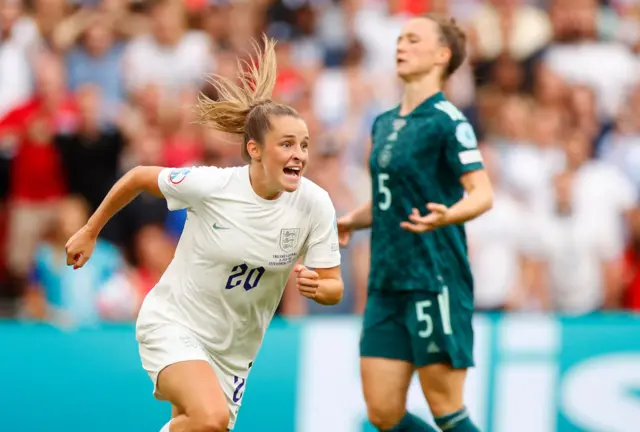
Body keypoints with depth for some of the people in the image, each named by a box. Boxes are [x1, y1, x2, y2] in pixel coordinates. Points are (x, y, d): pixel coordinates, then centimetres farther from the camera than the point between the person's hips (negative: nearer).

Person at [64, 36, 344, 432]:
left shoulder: (314, 204, -13)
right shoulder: (210, 186, -20)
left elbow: (334, 287, -7)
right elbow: (138, 178, -3)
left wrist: (316, 287, -31)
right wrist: (90, 232, 8)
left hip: (234, 350, 5)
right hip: (174, 325, -5)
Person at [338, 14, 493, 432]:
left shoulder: (447, 121, -9)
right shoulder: (384, 123, 15)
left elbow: (482, 193, -17)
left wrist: (445, 216, -36)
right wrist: (351, 221, 10)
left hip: (436, 279, -8)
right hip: (387, 283, 8)